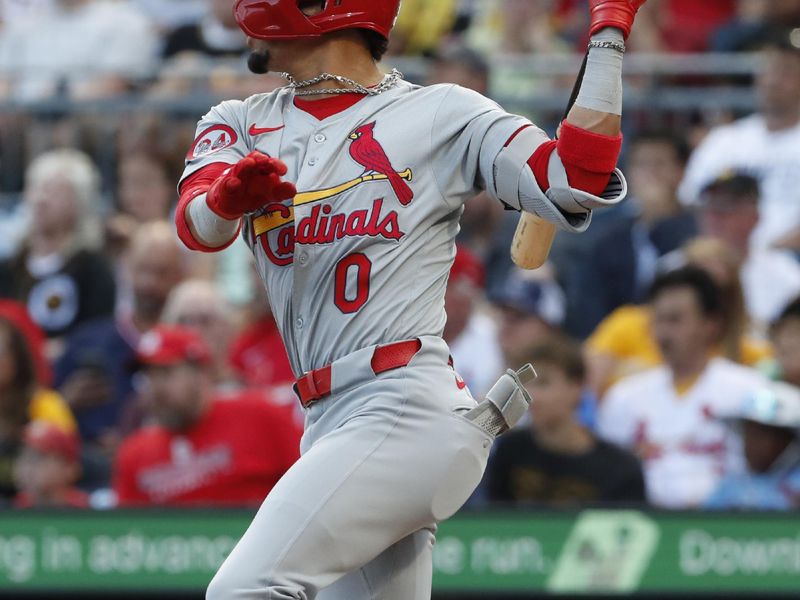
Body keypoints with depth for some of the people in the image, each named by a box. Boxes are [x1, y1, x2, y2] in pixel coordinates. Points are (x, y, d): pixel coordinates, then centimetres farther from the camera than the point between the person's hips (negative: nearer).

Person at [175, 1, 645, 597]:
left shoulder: (441, 114, 3)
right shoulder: (241, 124, 16)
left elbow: (577, 181, -7)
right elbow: (198, 227, -4)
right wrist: (228, 194, -28)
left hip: (408, 410, -7)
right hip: (331, 427, 7)